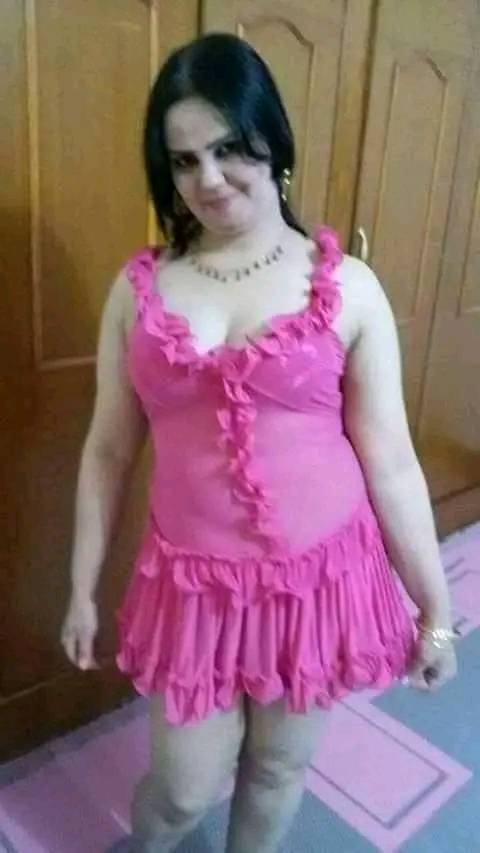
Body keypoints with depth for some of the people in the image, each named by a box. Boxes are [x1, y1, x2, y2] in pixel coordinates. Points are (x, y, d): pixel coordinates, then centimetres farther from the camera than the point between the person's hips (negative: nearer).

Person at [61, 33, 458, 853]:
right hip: (194, 581, 1)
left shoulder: (347, 288, -8)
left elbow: (390, 459, -6)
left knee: (280, 766, 21)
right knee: (187, 786, 16)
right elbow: (108, 452, 2)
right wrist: (82, 590, 7)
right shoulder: (139, 287, -3)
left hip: (319, 576, 0)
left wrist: (435, 609, 0)